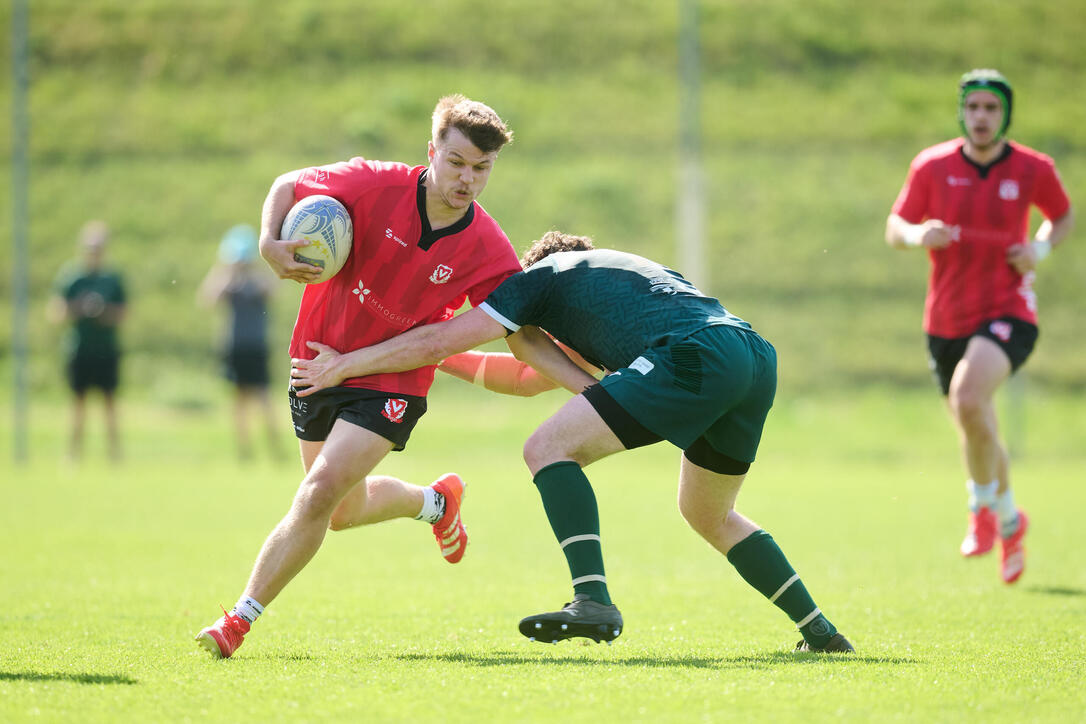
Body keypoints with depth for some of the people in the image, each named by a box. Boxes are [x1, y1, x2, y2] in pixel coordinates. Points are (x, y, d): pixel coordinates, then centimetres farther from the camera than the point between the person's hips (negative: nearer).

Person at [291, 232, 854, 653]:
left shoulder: (543, 276, 16)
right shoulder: (621, 267, 39)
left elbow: (440, 340, 12)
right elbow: (533, 375, 42)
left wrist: (344, 364, 21)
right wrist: (451, 362, 41)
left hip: (696, 355, -8)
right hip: (757, 358, 8)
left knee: (548, 448, -4)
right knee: (708, 515, 28)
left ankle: (593, 602, -18)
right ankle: (819, 630, 26)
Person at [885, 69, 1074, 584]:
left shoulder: (1033, 169, -3)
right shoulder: (932, 166, -2)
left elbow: (1063, 216, 15)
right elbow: (895, 229, 6)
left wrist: (1042, 247, -6)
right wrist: (918, 234, -18)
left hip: (1008, 312, -3)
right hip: (947, 320, 3)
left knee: (968, 398, -30)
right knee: (977, 435, 13)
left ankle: (985, 505, -8)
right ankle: (1009, 521, 41)